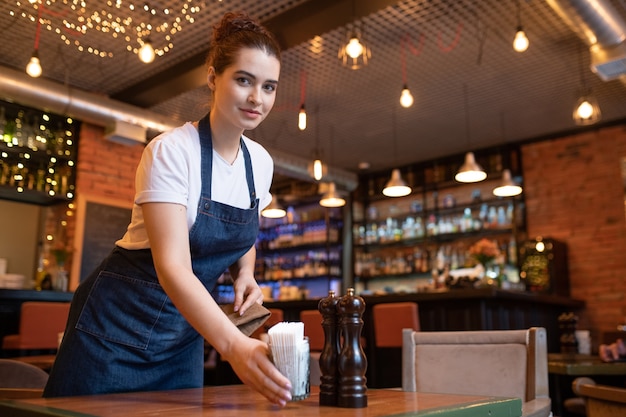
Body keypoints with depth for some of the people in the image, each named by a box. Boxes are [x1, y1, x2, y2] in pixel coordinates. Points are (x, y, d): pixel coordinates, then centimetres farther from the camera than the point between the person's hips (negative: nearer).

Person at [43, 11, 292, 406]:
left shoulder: (261, 162, -2)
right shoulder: (171, 151, -21)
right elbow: (172, 266, -31)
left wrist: (245, 274, -6)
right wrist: (234, 344, -43)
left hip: (186, 328, 6)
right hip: (119, 324, -5)